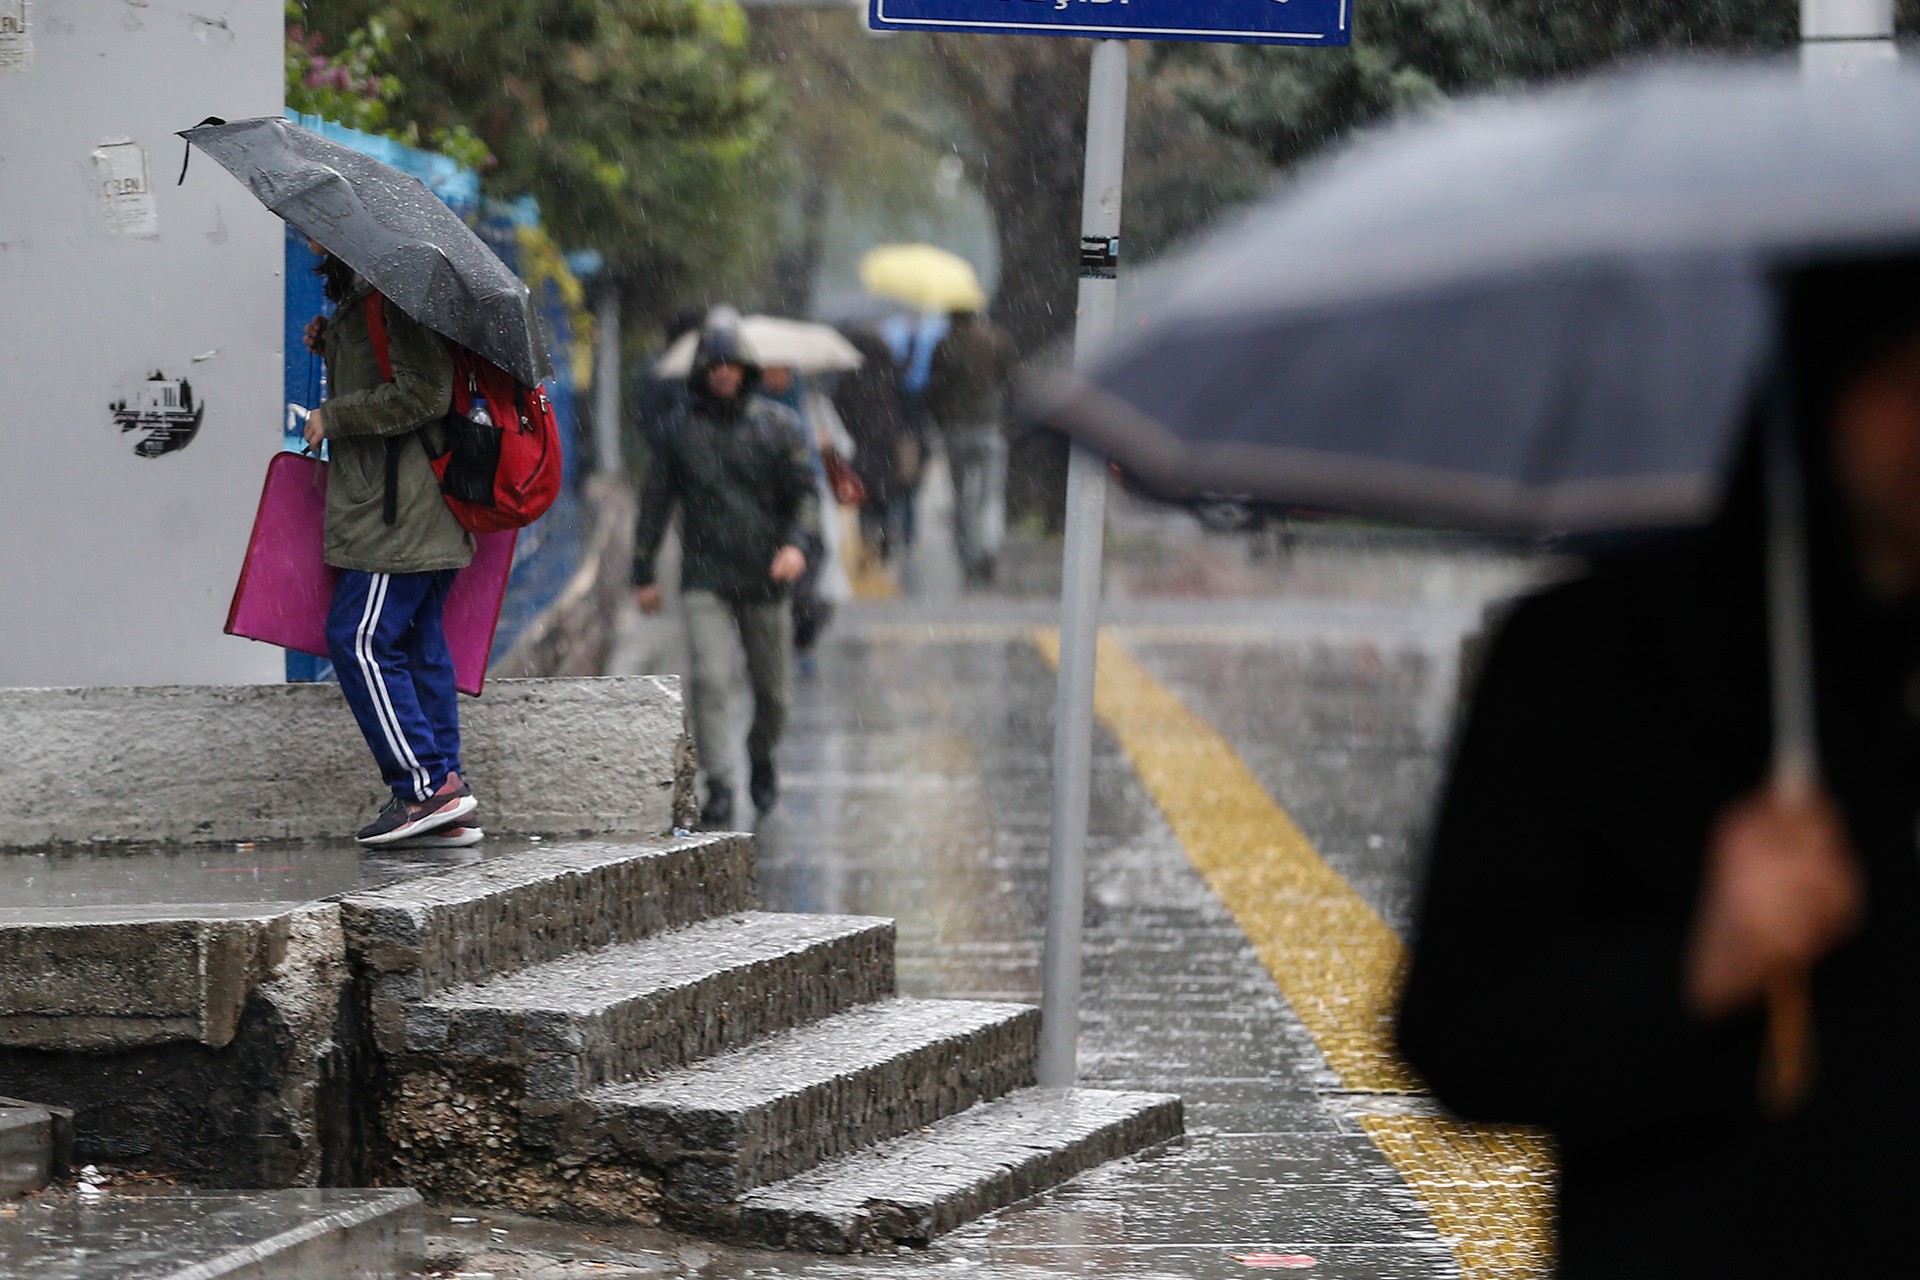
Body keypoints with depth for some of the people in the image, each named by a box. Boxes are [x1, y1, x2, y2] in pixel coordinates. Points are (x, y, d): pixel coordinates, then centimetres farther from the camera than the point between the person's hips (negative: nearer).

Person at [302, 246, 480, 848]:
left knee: (360, 639, -9)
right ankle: (442, 797, 10)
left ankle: (425, 786, -9)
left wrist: (332, 416, -14)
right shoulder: (359, 294, 18)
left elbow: (423, 392, -21)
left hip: (399, 510, -11)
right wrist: (331, 345, 14)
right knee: (417, 644, 10)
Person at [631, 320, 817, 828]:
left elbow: (803, 492, 2)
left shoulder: (778, 424, 4)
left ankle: (762, 757, 38)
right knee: (711, 681, -16)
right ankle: (719, 786, -14)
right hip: (705, 579, -1)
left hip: (765, 579, 1)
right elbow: (655, 502, 12)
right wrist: (643, 574, 11)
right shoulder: (681, 429, 6)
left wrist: (795, 543, -17)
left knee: (773, 690, 10)